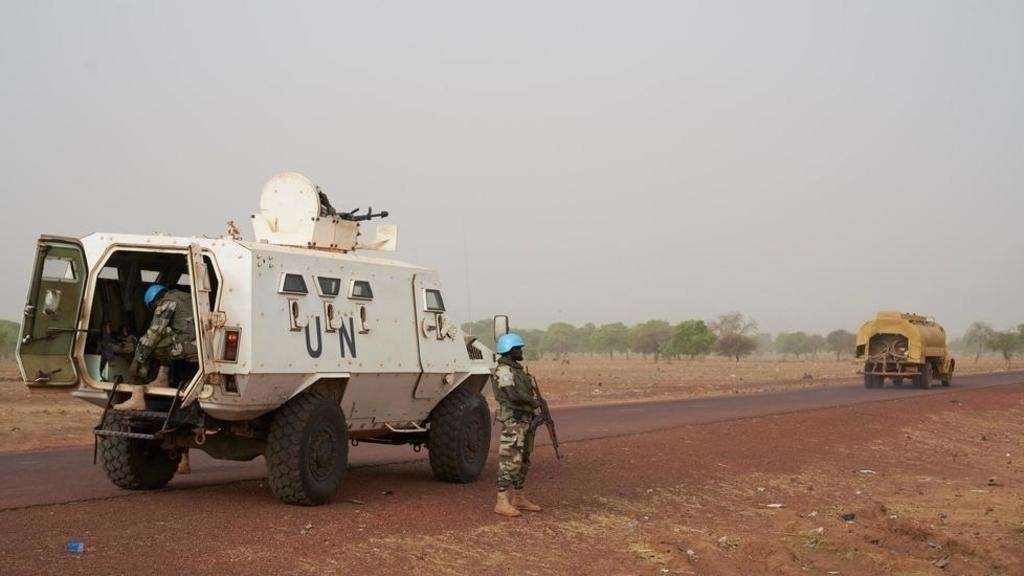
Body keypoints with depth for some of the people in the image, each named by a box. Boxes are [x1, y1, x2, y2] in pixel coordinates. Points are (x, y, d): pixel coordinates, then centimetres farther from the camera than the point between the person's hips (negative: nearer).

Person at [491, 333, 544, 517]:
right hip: (512, 421, -10)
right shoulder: (503, 371, -14)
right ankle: (502, 502, -12)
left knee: (523, 460, 14)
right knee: (509, 460, -11)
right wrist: (534, 402, -10)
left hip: (525, 420, 10)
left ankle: (518, 498, 22)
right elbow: (514, 395, -25)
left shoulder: (517, 369, 17)